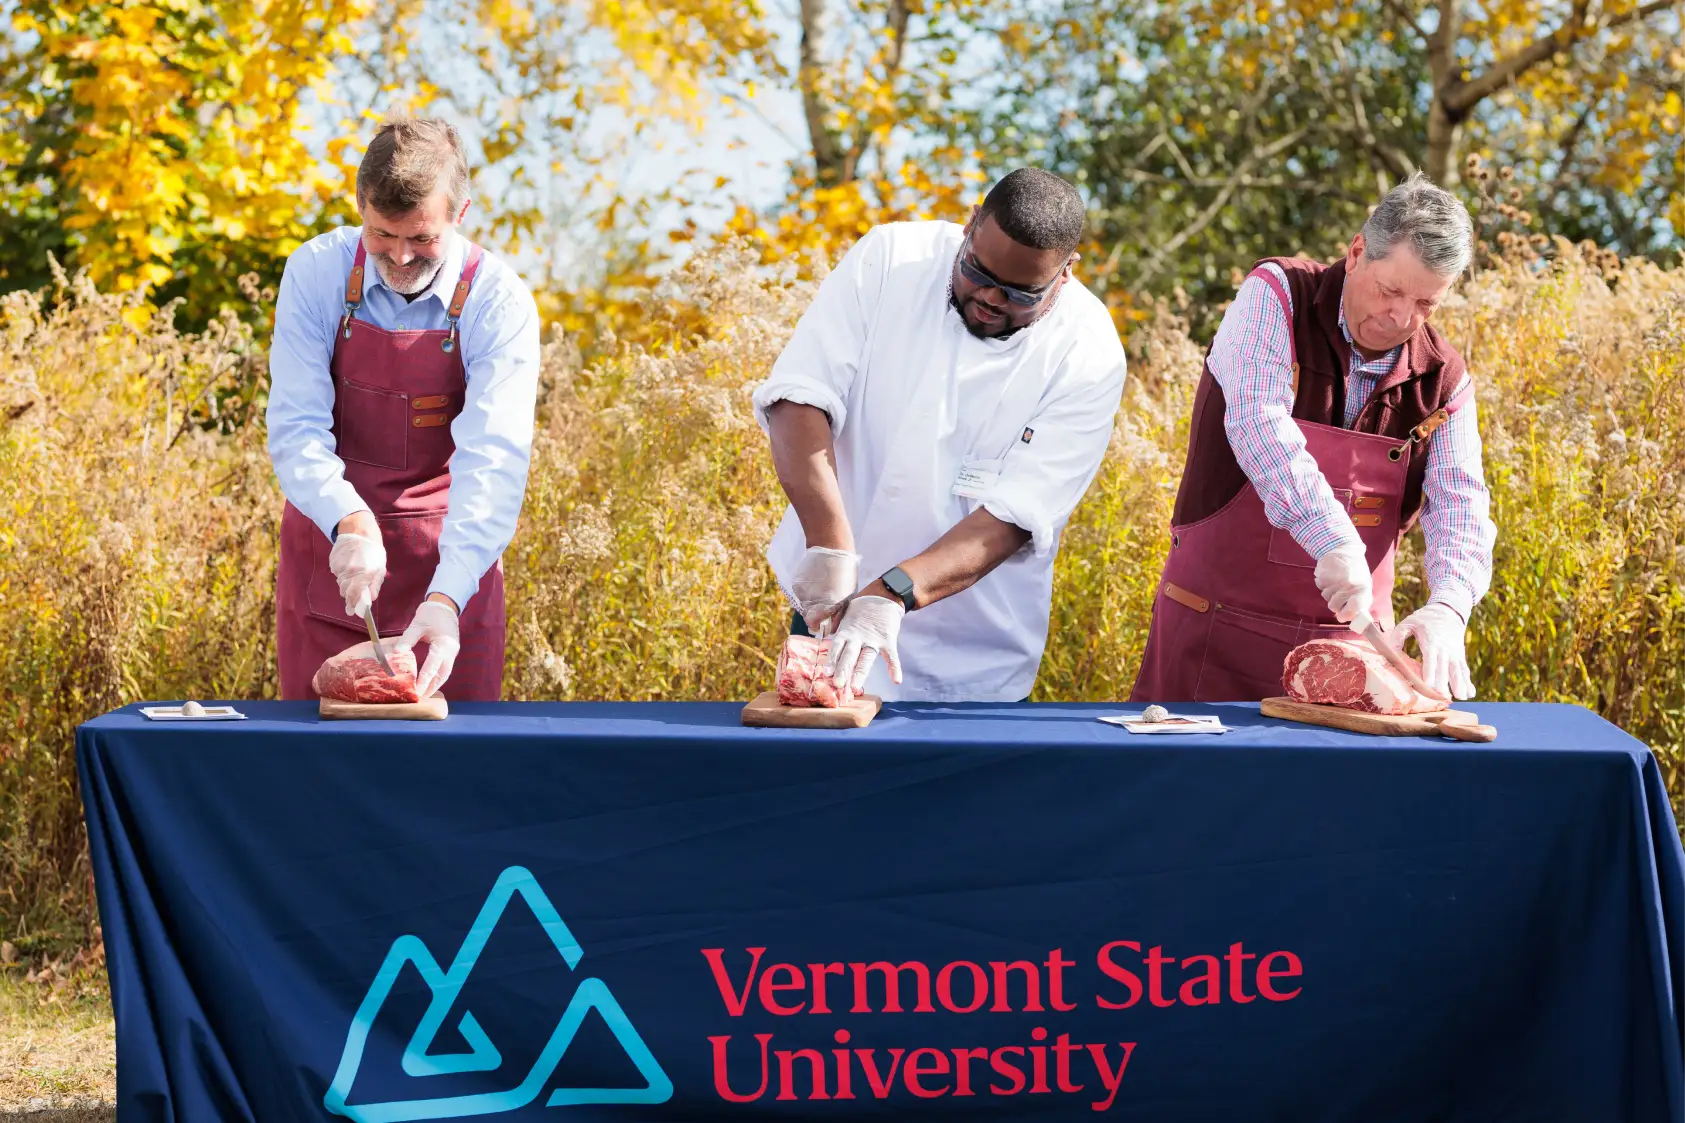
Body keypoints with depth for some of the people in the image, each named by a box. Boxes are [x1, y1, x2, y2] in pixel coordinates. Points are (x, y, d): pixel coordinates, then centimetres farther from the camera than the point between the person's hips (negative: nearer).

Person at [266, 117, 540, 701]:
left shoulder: (499, 302, -15)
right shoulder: (316, 271, -10)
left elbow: (493, 462, -24)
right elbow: (295, 429, -14)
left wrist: (446, 597, -37)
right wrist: (349, 522, -34)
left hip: (452, 565, -1)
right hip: (329, 545, 1)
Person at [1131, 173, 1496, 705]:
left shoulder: (1444, 381, 2)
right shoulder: (1276, 296, -9)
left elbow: (1459, 503, -4)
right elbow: (1256, 422, -25)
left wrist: (1447, 606, -26)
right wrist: (1333, 539, -36)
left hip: (1349, 635, 3)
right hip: (1220, 623, -3)